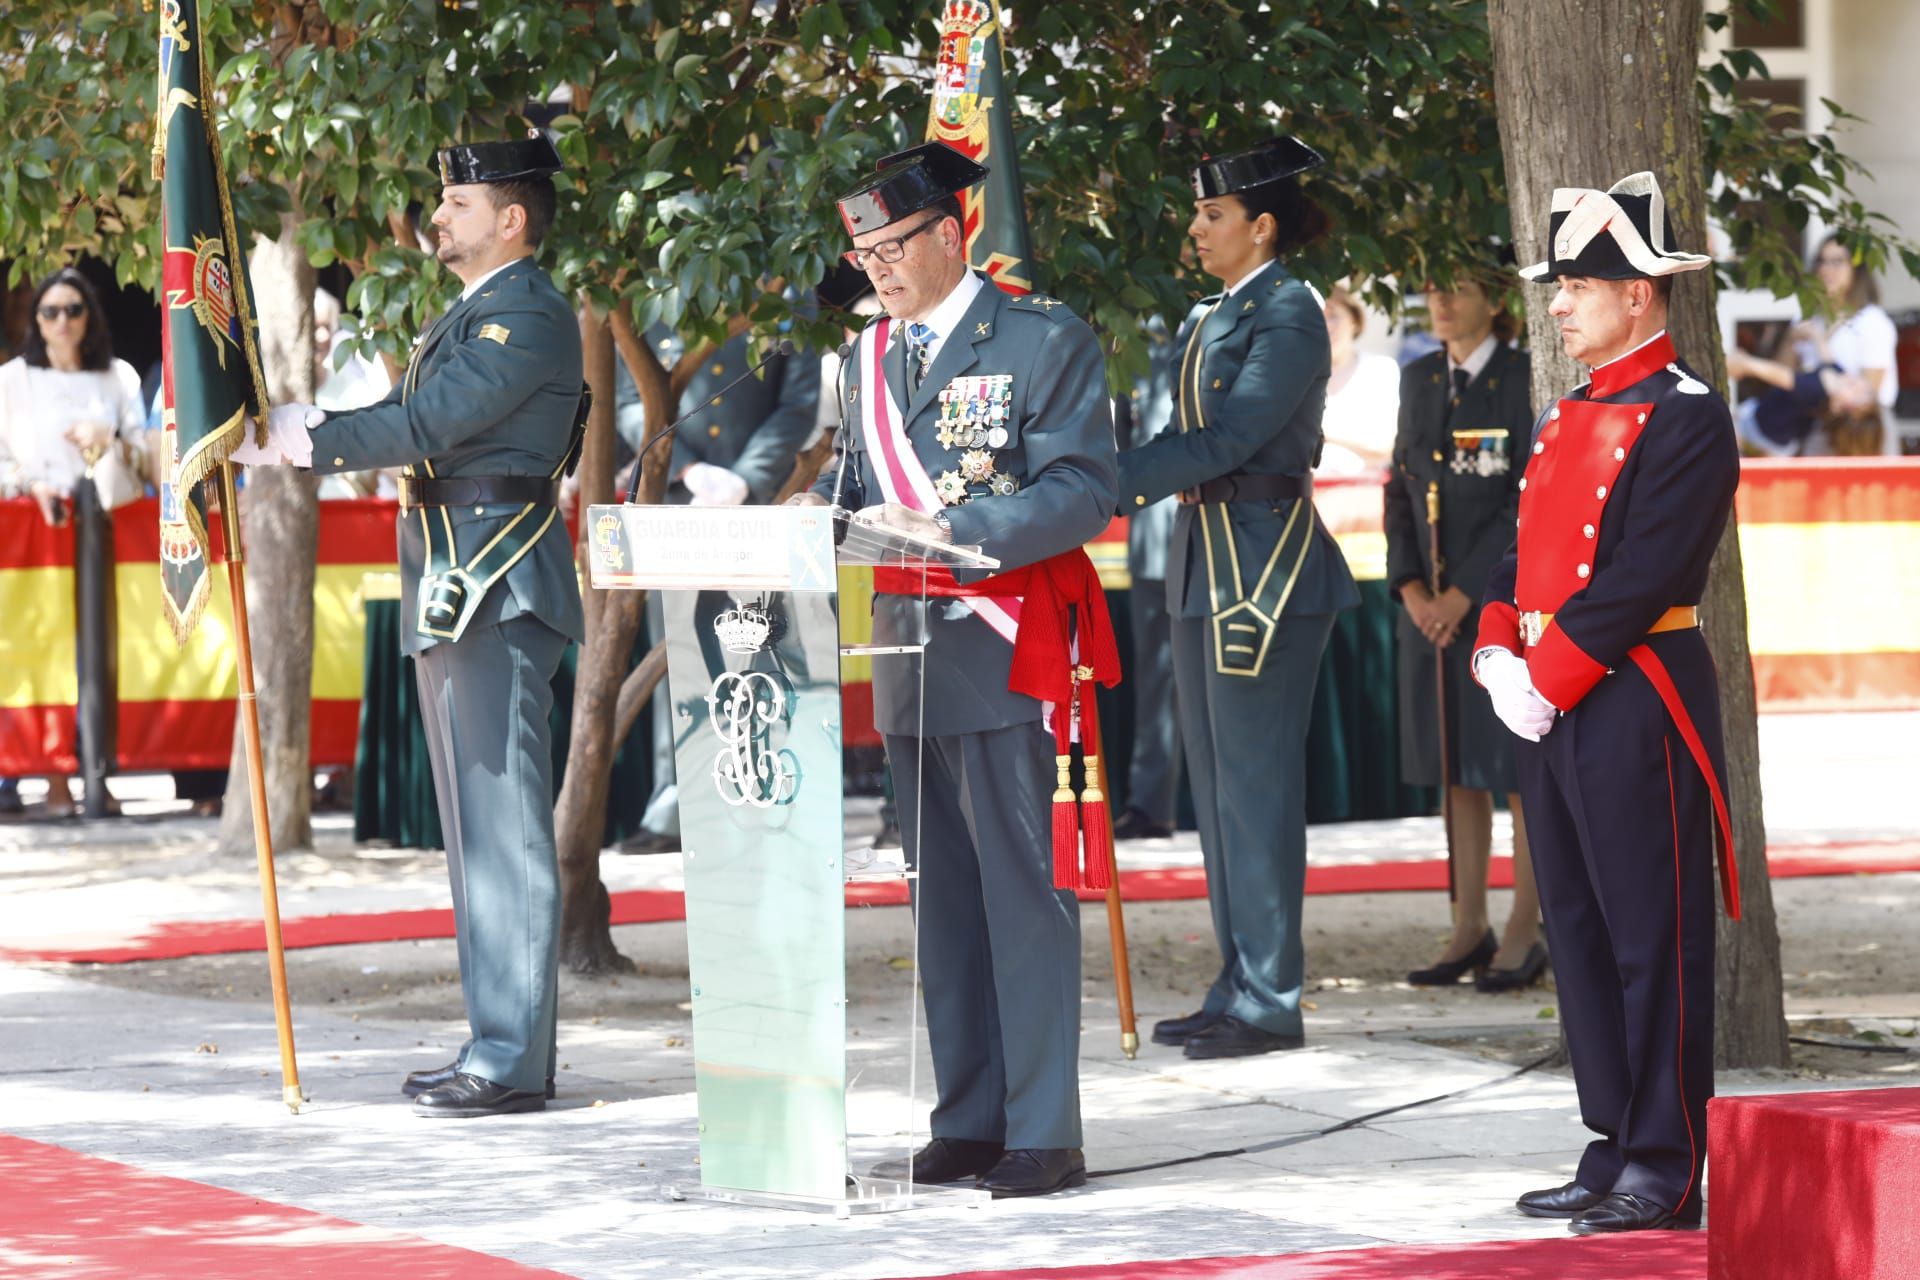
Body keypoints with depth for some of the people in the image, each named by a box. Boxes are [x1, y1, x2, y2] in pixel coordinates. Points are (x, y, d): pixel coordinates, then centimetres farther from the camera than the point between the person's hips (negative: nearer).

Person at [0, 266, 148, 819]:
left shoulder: (118, 378, 12)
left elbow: (146, 453, 9)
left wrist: (111, 447, -9)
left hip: (99, 523, 1)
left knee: (95, 645, -8)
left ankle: (97, 775, -9)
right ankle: (56, 779, -9)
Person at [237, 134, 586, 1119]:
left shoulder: (530, 315, -12)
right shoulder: (465, 316, 21)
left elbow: (426, 422, -19)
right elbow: (406, 422, 16)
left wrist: (305, 439, -11)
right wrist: (278, 440, 4)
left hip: (500, 589, -11)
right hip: (450, 593, 11)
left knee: (504, 823, -10)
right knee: (476, 826, 12)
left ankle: (513, 1062, -10)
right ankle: (497, 1046, 17)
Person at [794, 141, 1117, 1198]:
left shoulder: (1043, 341, -4)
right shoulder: (872, 356, 17)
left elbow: (1082, 492, -11)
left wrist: (951, 526, -22)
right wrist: (808, 518, -3)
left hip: (1003, 651, -7)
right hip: (909, 654, 7)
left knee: (1020, 886, -8)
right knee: (941, 896, 9)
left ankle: (1042, 1132, -7)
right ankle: (967, 1121, 15)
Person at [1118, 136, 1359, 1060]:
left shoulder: (1288, 316, -11)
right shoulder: (1207, 320, 16)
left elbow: (1229, 438, -20)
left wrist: (1107, 488, -24)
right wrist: (1116, 485, 3)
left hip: (1267, 563, -9)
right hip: (1204, 565, 9)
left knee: (1256, 782, -7)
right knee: (1217, 784, 11)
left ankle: (1270, 1000, -3)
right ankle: (1237, 990, 17)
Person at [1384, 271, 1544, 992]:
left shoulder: (1528, 380, -8)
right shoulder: (1420, 380, 11)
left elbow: (1531, 502, -12)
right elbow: (1401, 489, 13)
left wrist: (1465, 592, -14)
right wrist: (1411, 586, -2)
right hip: (1434, 603, 6)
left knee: (1518, 768, -1)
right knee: (1456, 767, 8)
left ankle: (1524, 934, 4)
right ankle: (1469, 930, 14)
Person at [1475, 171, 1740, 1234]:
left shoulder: (1686, 418, -10)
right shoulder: (1567, 418, 17)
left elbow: (1640, 579, -17)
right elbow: (1522, 555, 17)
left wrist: (1548, 680, -16)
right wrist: (1497, 656, 0)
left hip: (1634, 702, -9)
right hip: (1549, 707, 9)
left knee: (1653, 938, -5)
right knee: (1579, 931, 11)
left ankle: (1664, 1174, -2)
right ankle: (1615, 1149, 17)